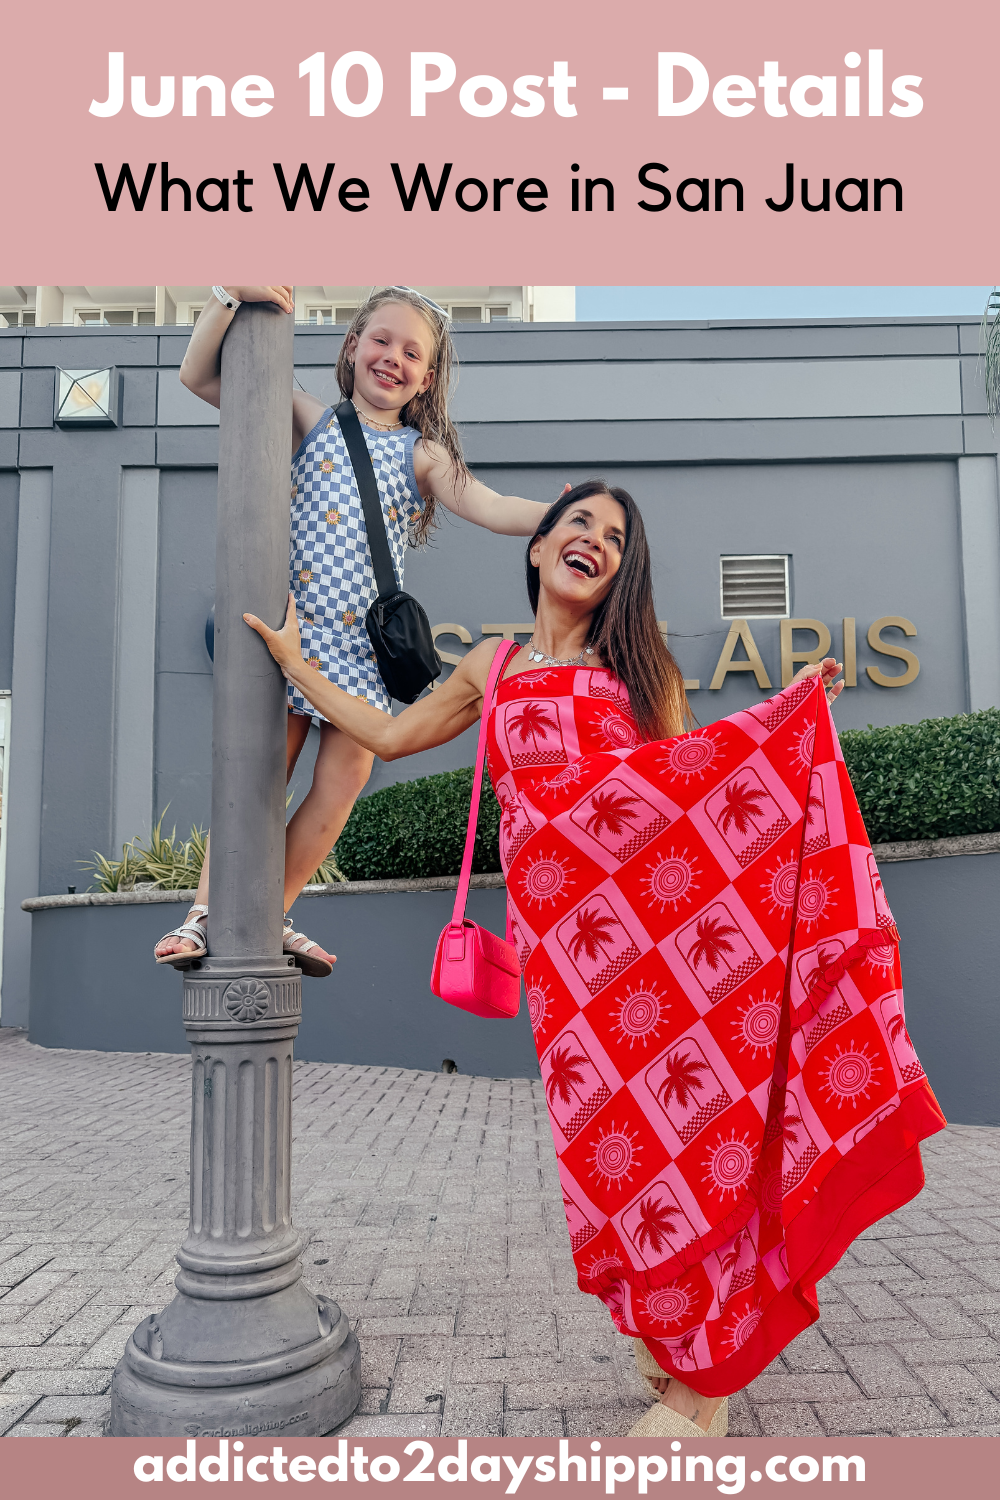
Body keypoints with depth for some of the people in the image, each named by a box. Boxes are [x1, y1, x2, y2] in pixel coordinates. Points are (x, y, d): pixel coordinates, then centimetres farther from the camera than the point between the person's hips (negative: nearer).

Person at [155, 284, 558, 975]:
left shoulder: (423, 454, 11)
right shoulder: (312, 417, 10)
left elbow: (489, 507, -2)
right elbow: (199, 375, 8)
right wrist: (230, 296, -5)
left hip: (366, 641, 2)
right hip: (294, 625, -2)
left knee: (343, 783, 1)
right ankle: (208, 912, 9)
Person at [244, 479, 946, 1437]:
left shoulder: (643, 665, 10)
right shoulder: (494, 668, 15)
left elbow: (690, 784, 7)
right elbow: (389, 735, 23)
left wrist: (791, 713, 2)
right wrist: (293, 662, 27)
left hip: (657, 917, -1)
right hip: (560, 935, 2)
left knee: (679, 1118, -2)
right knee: (610, 1137, 3)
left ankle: (701, 1382, 14)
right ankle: (671, 1342, 24)